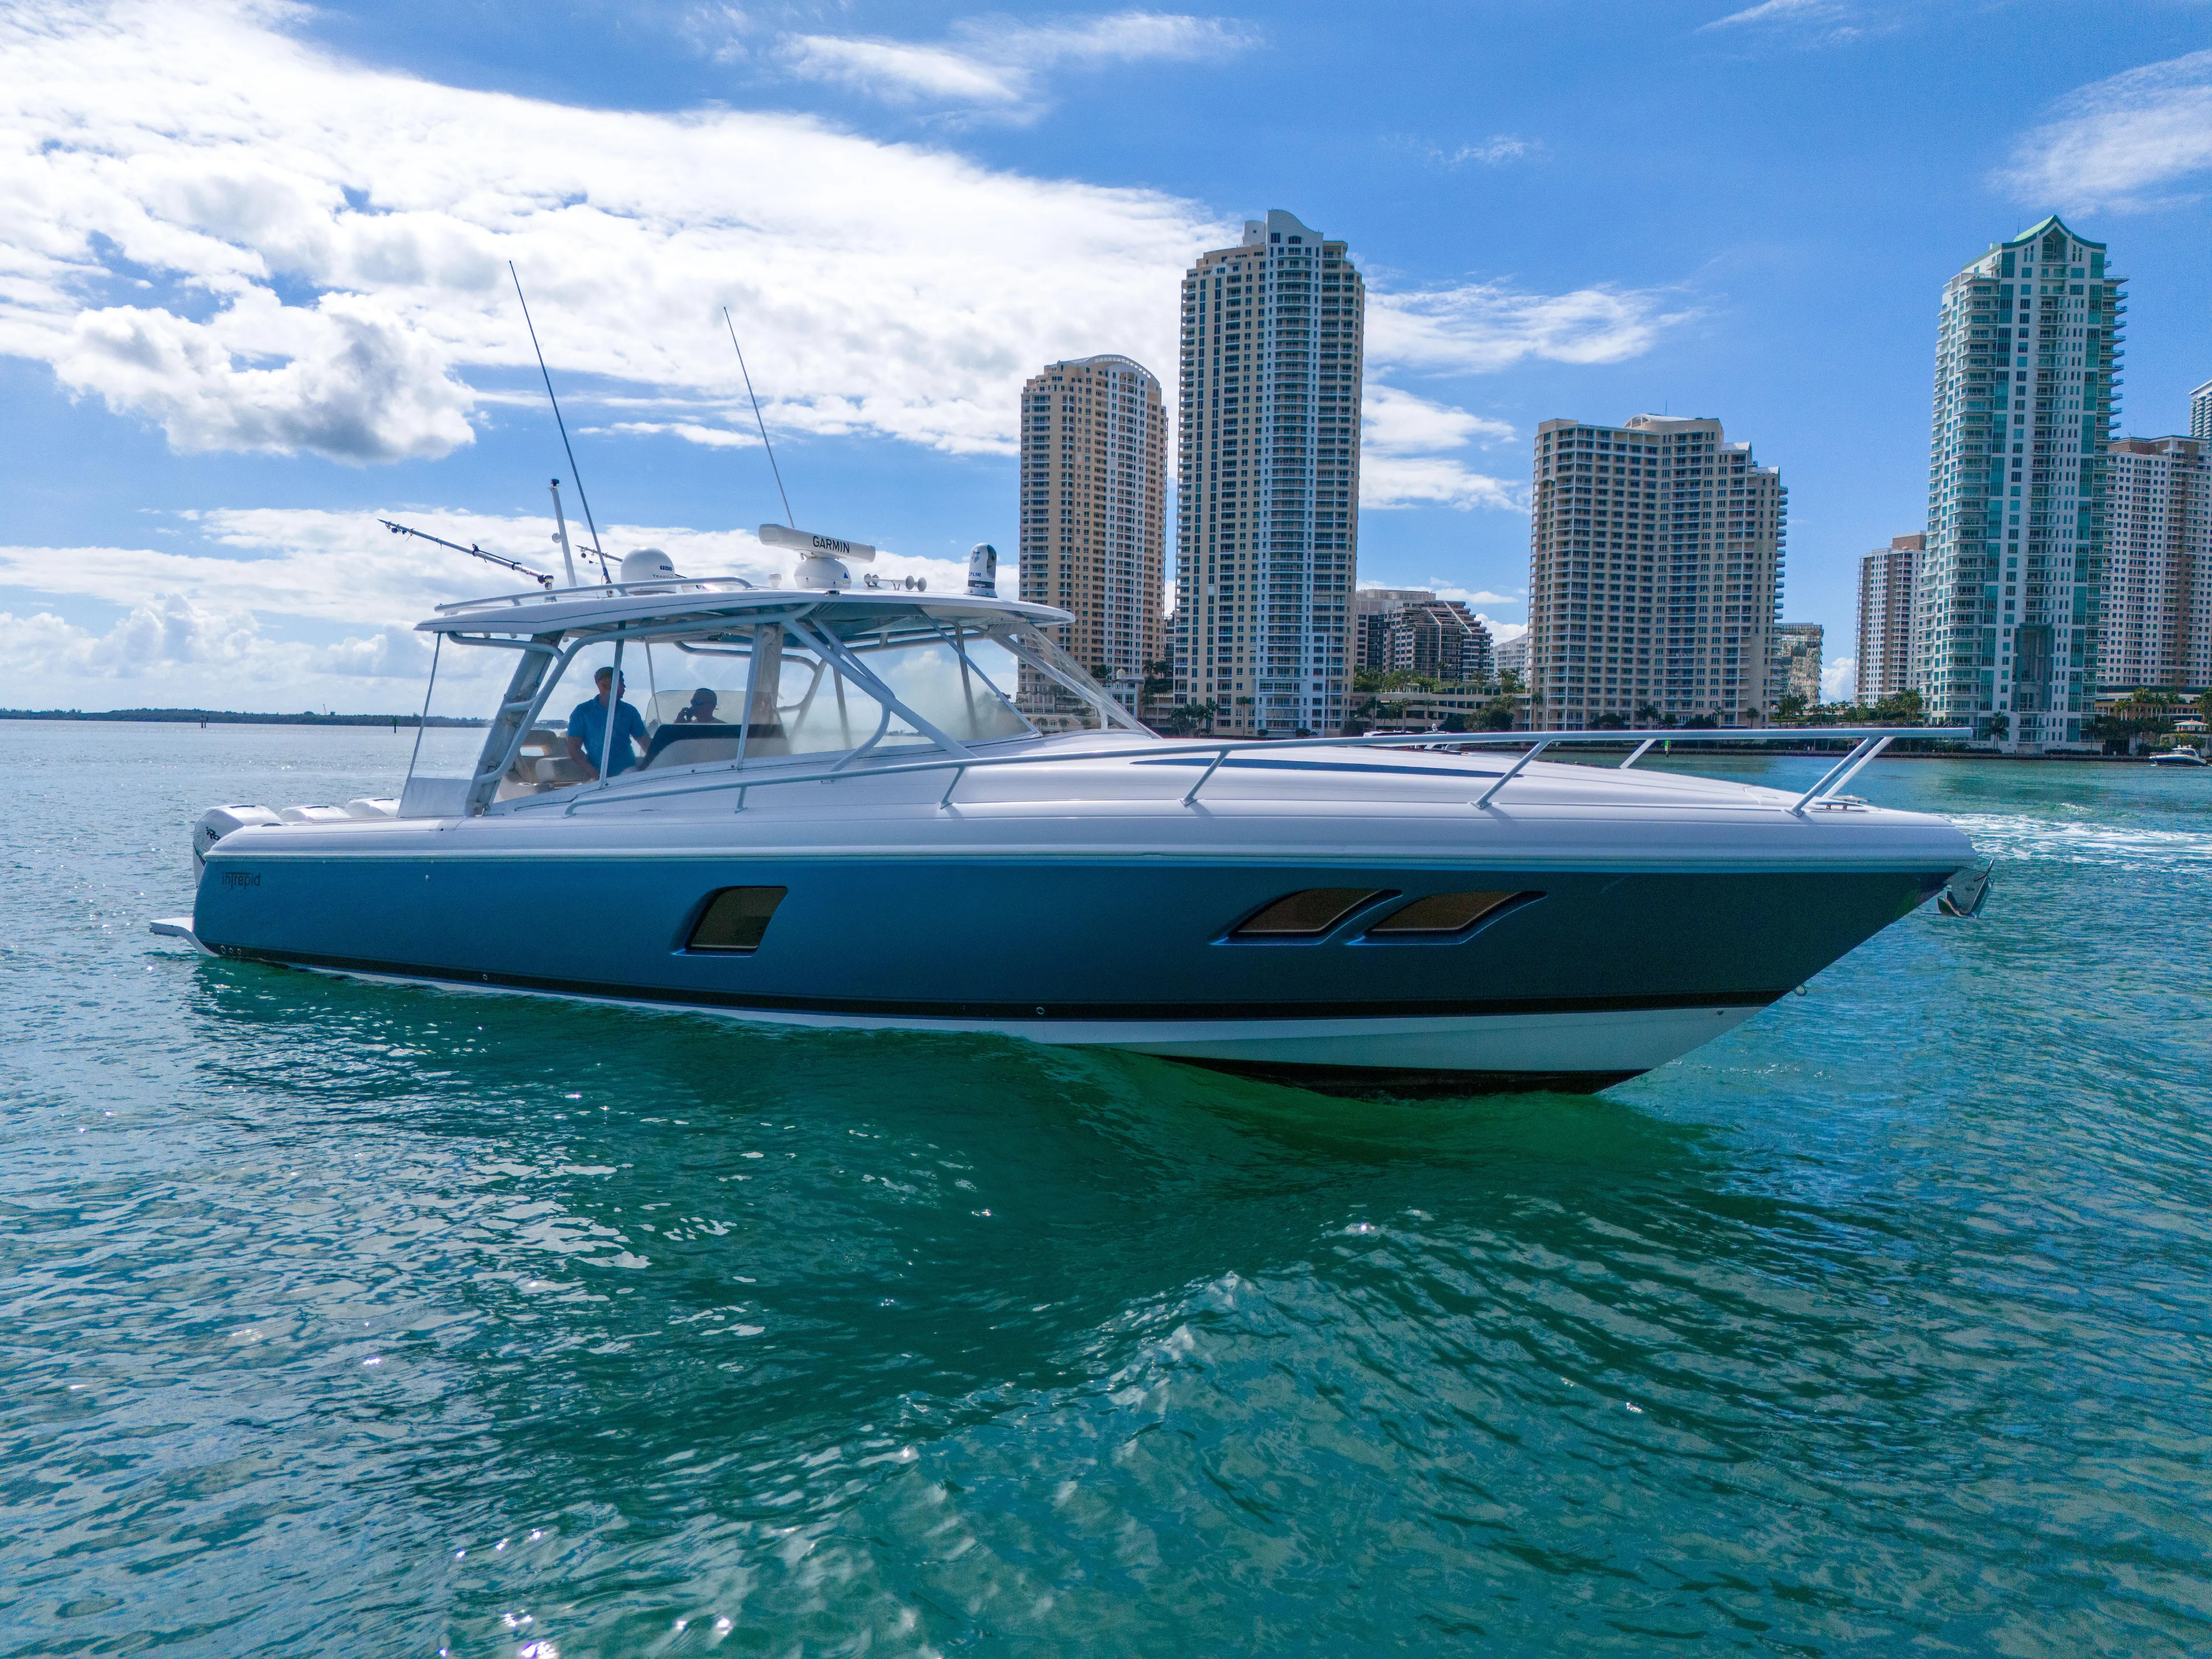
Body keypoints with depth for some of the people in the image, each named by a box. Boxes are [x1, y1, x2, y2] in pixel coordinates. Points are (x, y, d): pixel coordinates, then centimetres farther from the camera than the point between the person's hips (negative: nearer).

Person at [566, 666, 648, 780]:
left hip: (629, 774, 2)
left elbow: (645, 743, 13)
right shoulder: (583, 712, 7)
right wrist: (593, 772, -12)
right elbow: (574, 748, 2)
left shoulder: (629, 711, 15)